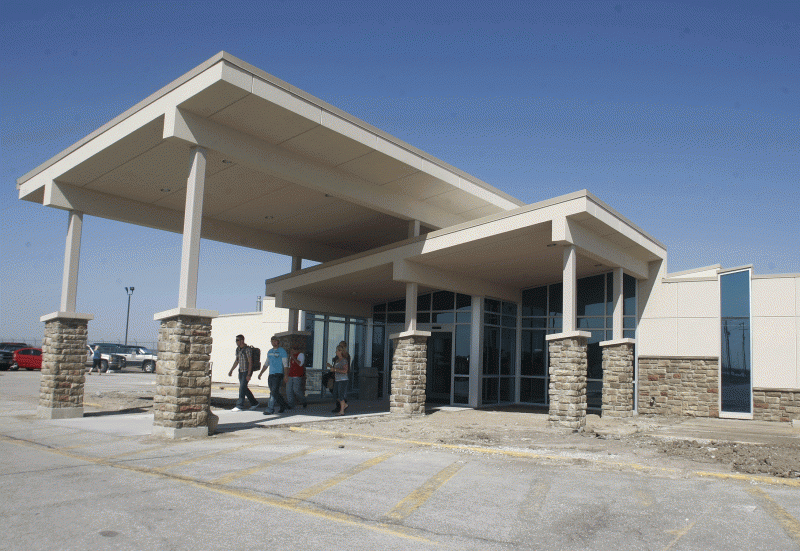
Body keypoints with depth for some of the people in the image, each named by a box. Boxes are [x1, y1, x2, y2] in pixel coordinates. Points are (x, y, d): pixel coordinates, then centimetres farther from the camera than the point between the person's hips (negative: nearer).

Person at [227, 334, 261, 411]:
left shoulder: (247, 349, -15)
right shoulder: (238, 349, 9)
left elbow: (250, 362, -17)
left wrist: (248, 375, -22)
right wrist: (231, 370, 17)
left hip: (247, 371, -8)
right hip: (241, 371, 8)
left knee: (242, 387, -11)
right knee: (244, 388, 11)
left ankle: (240, 406, -6)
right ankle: (254, 403, 21)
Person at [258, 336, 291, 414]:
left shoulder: (282, 351, -3)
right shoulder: (270, 351, 16)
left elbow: (285, 364, -8)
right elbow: (266, 364, 24)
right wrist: (261, 373, 19)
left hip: (278, 374, -7)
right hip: (271, 375, 7)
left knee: (274, 392, -13)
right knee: (273, 392, 8)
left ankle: (270, 409, -11)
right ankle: (284, 406, 21)